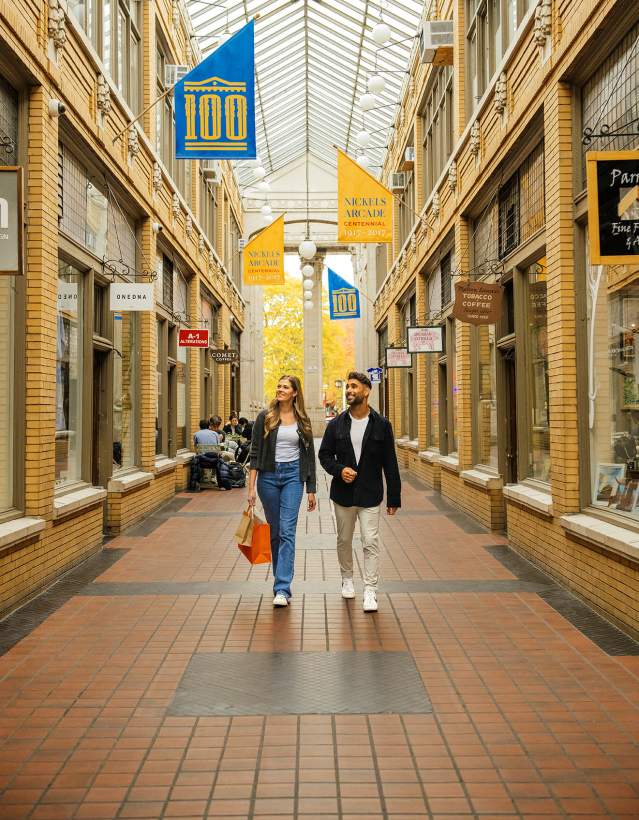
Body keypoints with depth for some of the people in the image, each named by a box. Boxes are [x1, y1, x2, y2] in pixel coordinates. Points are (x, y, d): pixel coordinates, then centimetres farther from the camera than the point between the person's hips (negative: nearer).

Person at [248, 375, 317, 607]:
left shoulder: (302, 420, 5)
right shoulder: (265, 417, 1)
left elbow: (309, 456, 8)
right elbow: (255, 453, -1)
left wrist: (311, 490, 5)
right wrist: (251, 487, -8)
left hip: (293, 476, 0)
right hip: (268, 476, 1)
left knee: (287, 531, -11)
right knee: (275, 531, 11)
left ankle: (282, 589, -14)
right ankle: (281, 579, 27)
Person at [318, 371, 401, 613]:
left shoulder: (381, 425, -2)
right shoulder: (336, 424, 2)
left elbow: (390, 464, -1)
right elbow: (324, 455, 8)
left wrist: (394, 497, -3)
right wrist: (339, 470, -14)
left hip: (370, 495, -2)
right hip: (343, 493, 3)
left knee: (371, 543, -6)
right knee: (344, 540, 15)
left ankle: (370, 591, -1)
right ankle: (347, 579, 36)